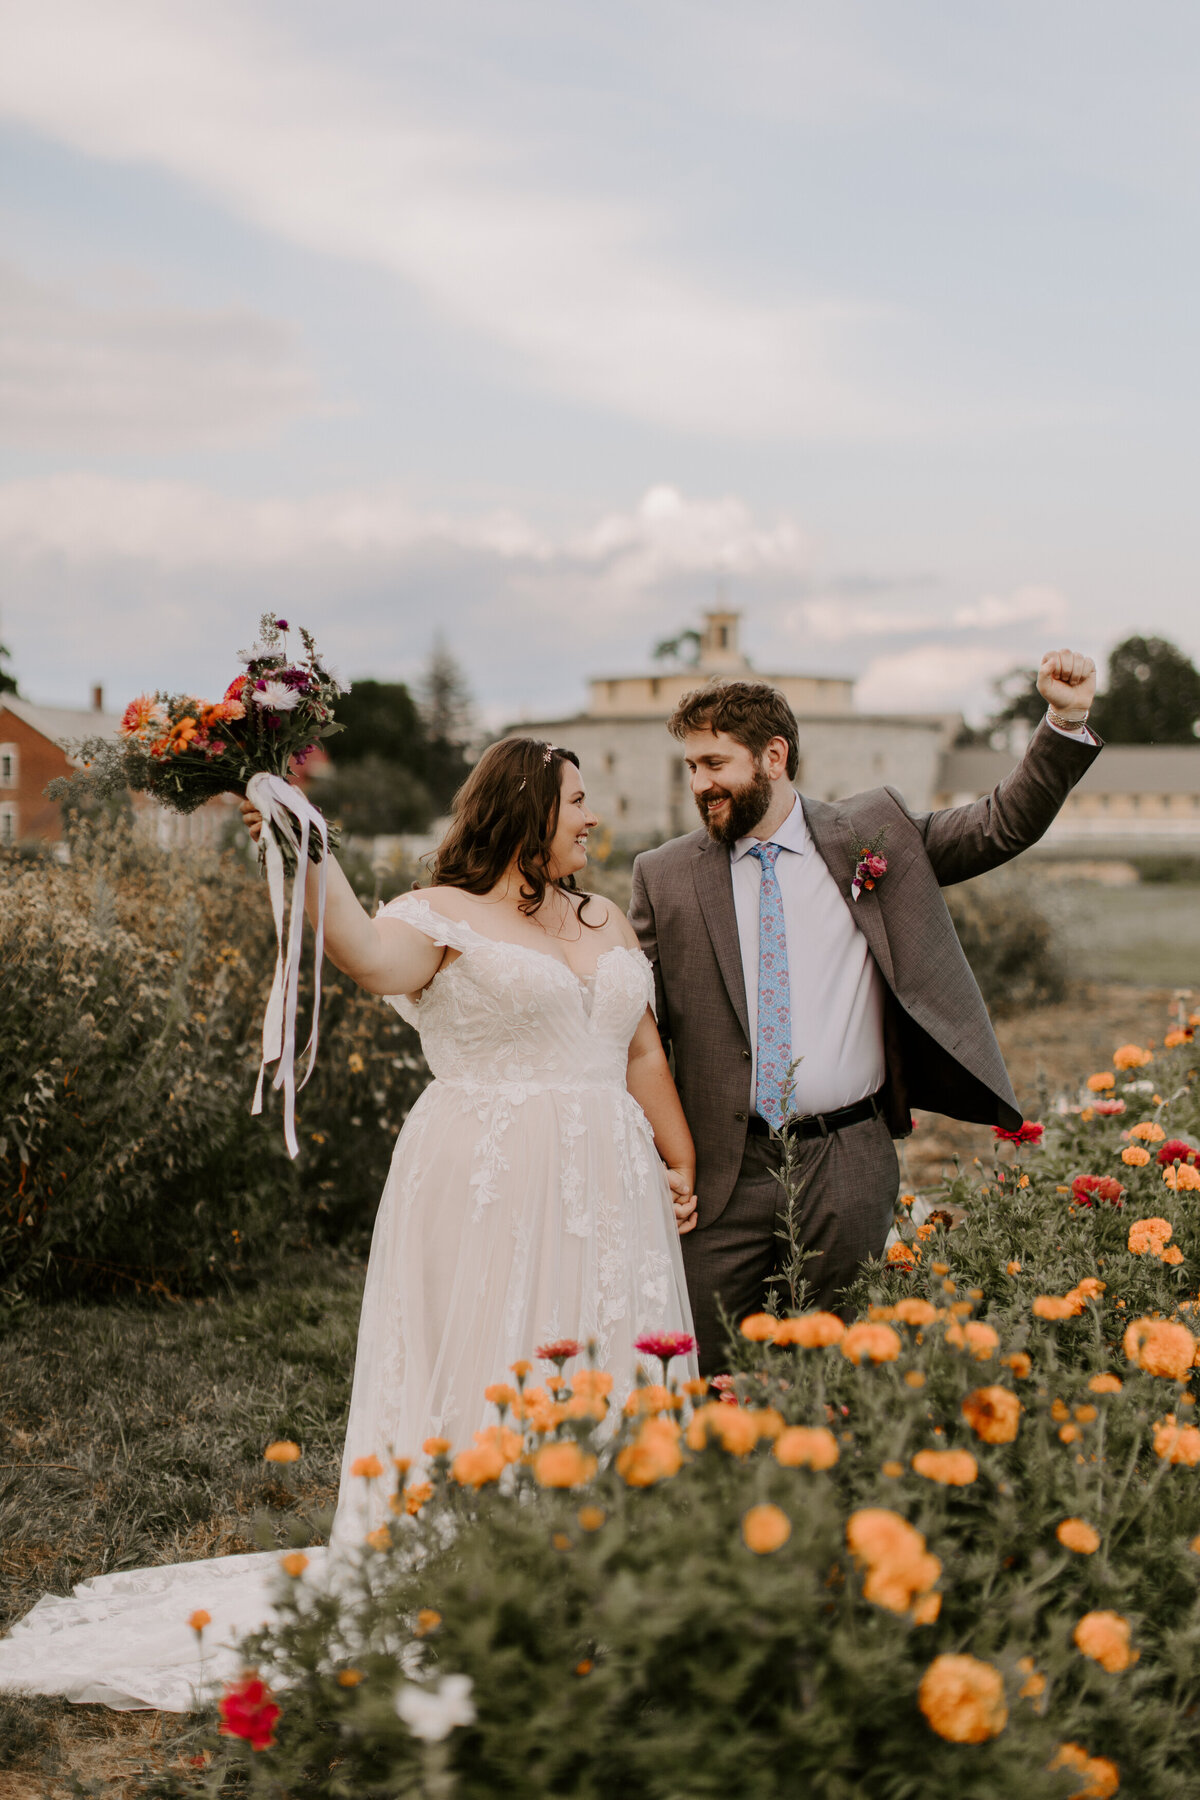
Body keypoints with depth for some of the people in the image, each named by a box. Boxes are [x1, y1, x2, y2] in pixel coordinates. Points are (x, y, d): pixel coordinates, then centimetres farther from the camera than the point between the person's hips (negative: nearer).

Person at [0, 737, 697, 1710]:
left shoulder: (606, 920, 16)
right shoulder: (444, 915, -5)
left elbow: (644, 1053, 19)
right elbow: (374, 958, -27)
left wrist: (680, 1160, 16)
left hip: (610, 1191, 7)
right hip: (491, 1191, -6)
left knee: (609, 1384, 8)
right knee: (490, 1384, -6)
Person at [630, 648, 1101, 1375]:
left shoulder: (875, 833, 4)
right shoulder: (665, 876, 4)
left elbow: (1005, 825, 7)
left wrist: (1066, 722, -6)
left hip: (850, 1158, 0)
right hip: (729, 1169, 0)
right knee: (704, 1371, 2)